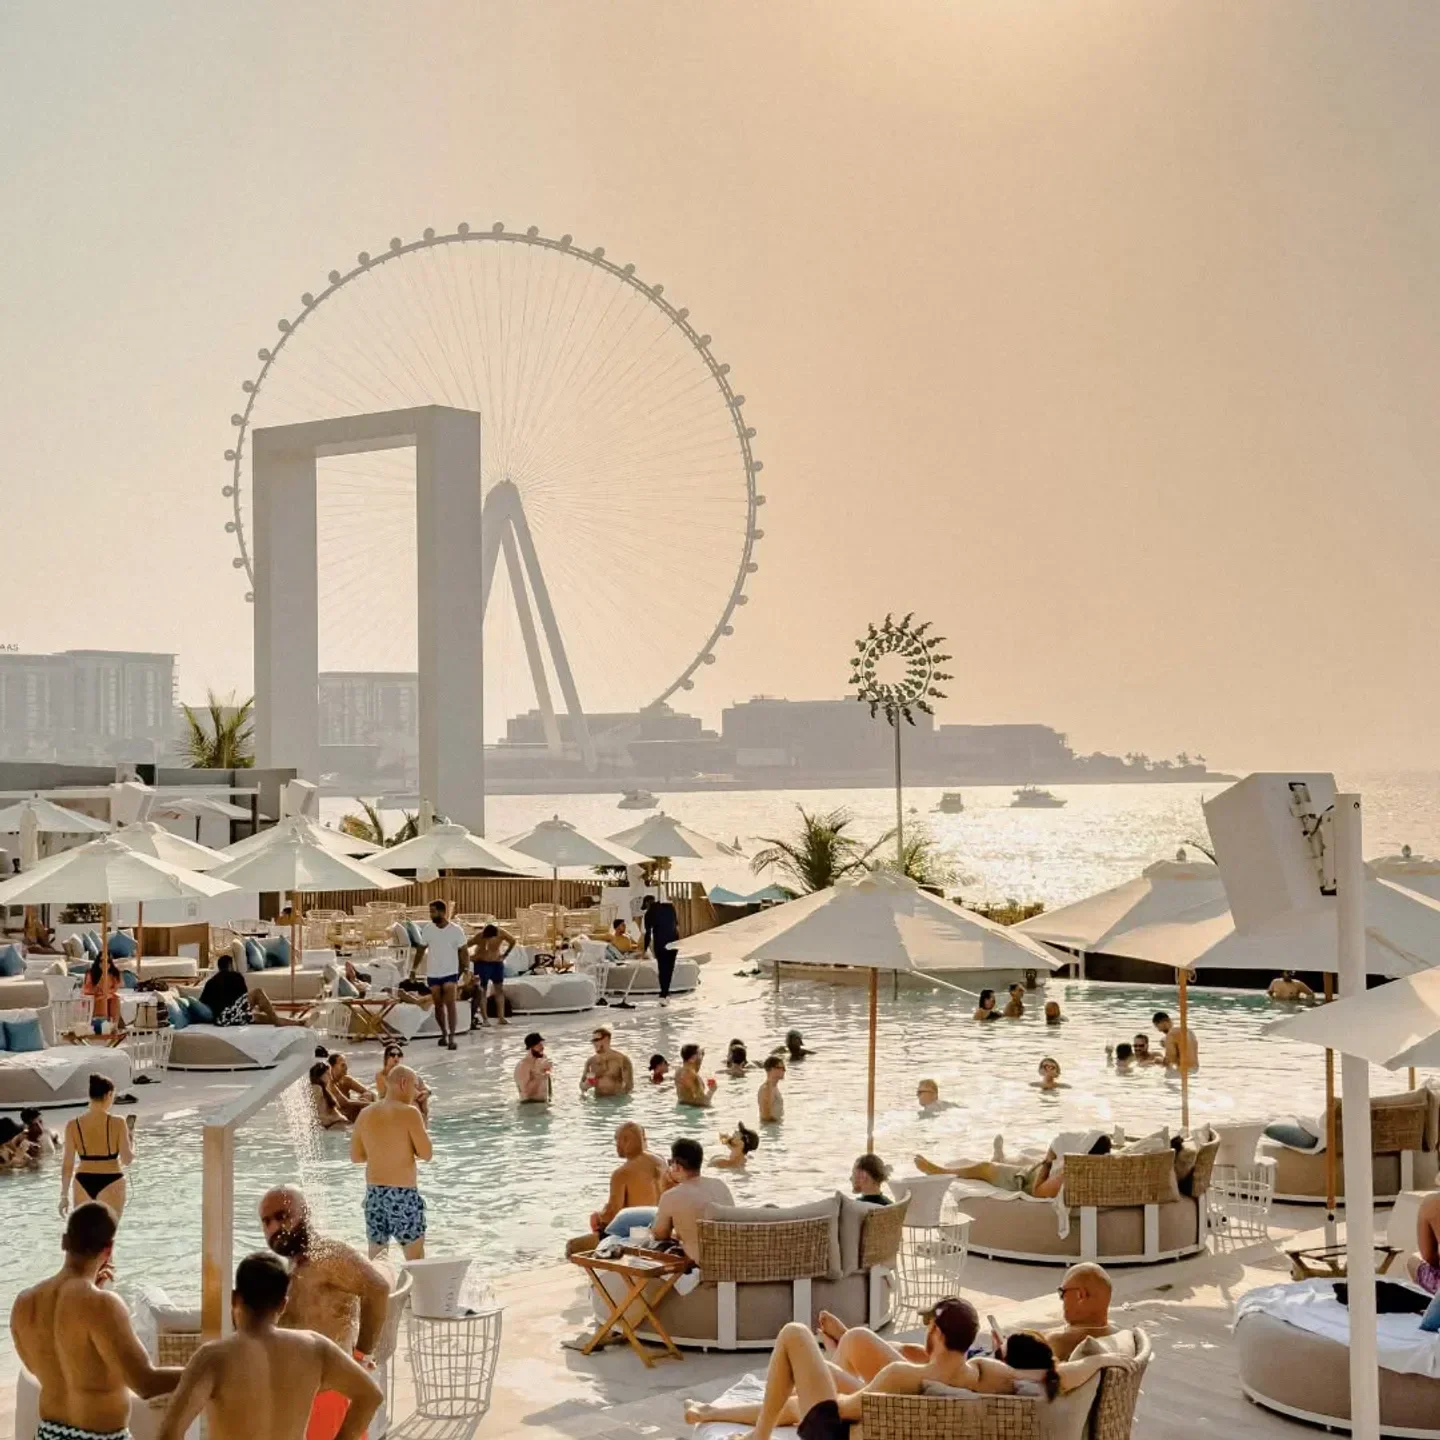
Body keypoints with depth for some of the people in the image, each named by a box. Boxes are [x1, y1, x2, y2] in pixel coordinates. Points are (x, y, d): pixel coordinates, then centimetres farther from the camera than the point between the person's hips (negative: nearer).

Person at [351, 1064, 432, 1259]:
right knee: (415, 1257, 5)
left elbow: (356, 1156, 10)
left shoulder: (366, 1114, 4)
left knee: (375, 1258, 14)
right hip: (403, 1193, -5)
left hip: (374, 1192, 5)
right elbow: (426, 1153, -12)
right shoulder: (409, 1113, -12)